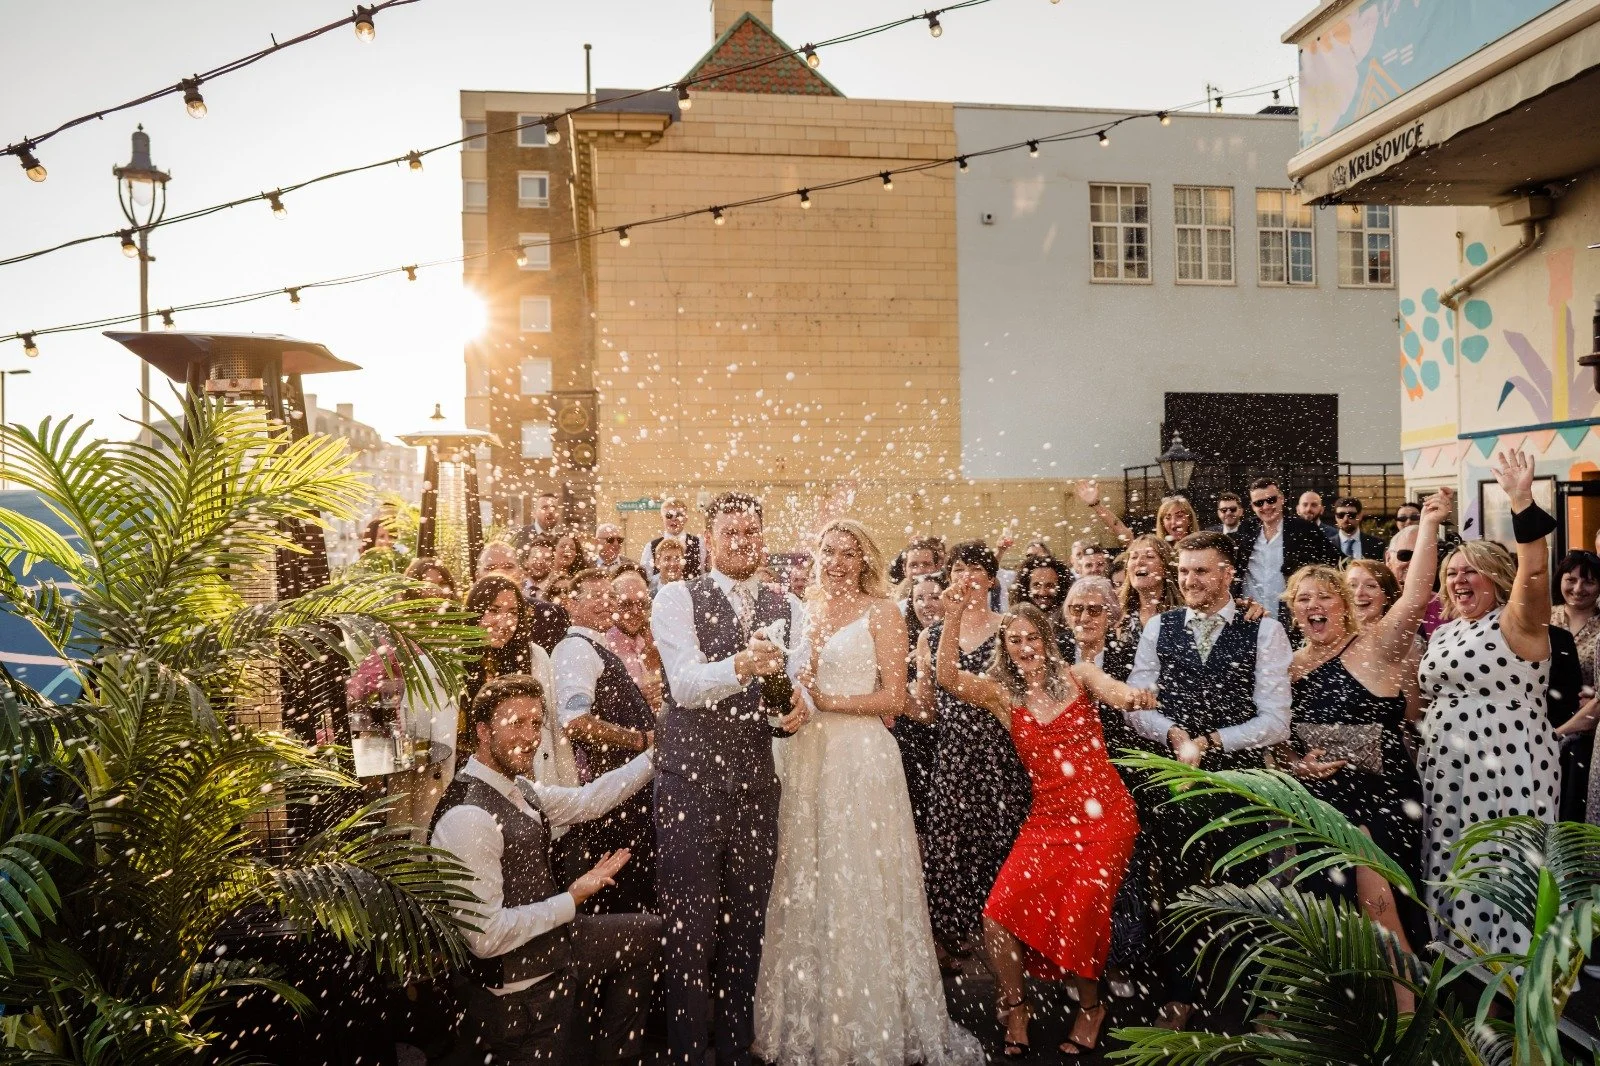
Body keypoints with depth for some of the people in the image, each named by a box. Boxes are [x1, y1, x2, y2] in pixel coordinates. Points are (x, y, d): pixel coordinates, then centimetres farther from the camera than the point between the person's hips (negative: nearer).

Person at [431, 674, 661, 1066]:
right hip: (522, 985, -9)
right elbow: (486, 935, -30)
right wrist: (573, 899, -20)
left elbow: (587, 801, 11)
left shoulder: (518, 789, -2)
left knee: (648, 932, 21)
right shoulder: (467, 818, -30)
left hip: (554, 942, 9)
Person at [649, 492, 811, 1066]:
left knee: (747, 920, 14)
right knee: (689, 921, 0)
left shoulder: (787, 608, 11)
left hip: (756, 779, 4)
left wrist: (797, 698, -21)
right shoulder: (678, 598, -2)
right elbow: (686, 685, -15)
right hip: (689, 776, -4)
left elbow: (797, 679, 2)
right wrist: (742, 665, -33)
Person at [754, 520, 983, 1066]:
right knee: (808, 883, 9)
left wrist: (825, 701, -13)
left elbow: (893, 697, -7)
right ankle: (810, 1018, 23)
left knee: (857, 884, -1)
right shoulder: (808, 614, 13)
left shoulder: (881, 611, -2)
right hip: (809, 755, 5)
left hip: (861, 755, -5)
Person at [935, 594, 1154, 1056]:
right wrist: (953, 619, -24)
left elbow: (1115, 692, -17)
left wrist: (1135, 698, -41)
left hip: (1104, 814, -2)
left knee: (1077, 917, -13)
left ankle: (1090, 1007, 18)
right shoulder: (1002, 695, 5)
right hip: (1047, 819, 2)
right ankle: (1014, 1006, 14)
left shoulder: (1078, 676, 3)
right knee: (998, 916, -13)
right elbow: (949, 677, -12)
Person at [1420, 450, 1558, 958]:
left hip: (1506, 769, -7)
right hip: (1447, 772, 7)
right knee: (1455, 872, 14)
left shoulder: (1517, 623, -7)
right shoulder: (1444, 633, 14)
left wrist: (1521, 499, -33)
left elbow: (1535, 570, -26)